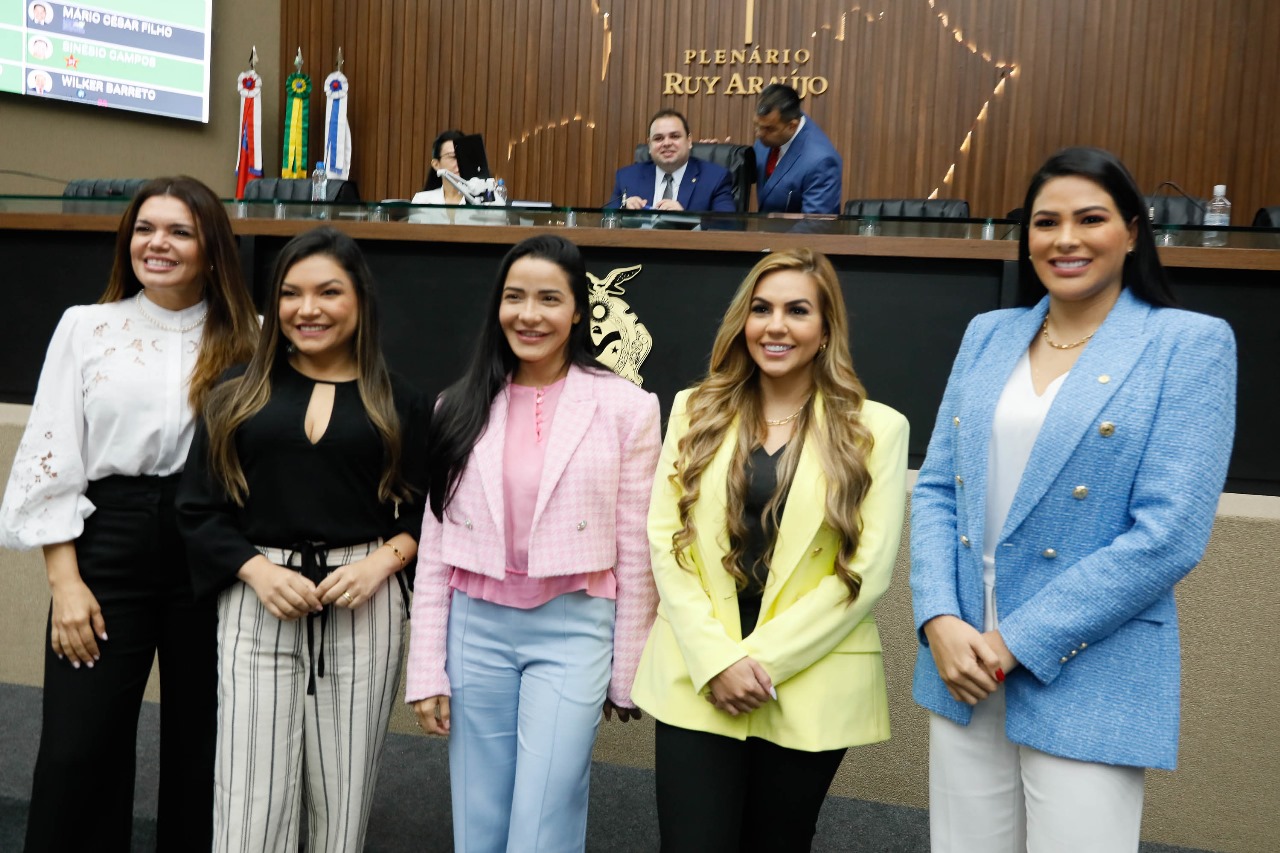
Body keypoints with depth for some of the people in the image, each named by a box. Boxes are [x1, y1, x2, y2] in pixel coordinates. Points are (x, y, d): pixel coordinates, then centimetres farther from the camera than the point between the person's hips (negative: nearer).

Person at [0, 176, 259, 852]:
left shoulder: (244, 341, 4)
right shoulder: (86, 326, 4)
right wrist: (65, 581, -6)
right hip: (108, 542, 0)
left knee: (200, 739, 11)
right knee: (78, 748, 2)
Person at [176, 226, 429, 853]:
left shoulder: (398, 403, 6)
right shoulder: (238, 394, 7)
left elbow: (427, 513, 7)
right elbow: (198, 509, 6)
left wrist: (383, 560, -11)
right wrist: (257, 570, -9)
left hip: (363, 607, 0)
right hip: (258, 604, 0)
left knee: (342, 802, 7)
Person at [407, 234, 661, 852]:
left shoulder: (627, 407, -6)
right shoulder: (460, 407, 3)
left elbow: (635, 550, -2)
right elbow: (434, 546, 4)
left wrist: (628, 670, 1)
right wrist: (427, 670, 2)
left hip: (573, 632, -3)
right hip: (476, 630, 3)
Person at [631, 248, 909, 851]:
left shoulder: (876, 429, -1)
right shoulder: (697, 410, 5)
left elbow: (867, 570, -7)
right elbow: (665, 541, -1)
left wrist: (764, 660, -12)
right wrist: (717, 659, -11)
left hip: (810, 692, -1)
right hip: (695, 682, 1)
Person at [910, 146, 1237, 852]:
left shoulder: (1190, 344, -6)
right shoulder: (988, 336, 8)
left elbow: (1169, 534, -14)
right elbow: (936, 488, 7)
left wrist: (1017, 643, -15)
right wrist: (940, 621, -9)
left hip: (1089, 682, -4)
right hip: (961, 665, 4)